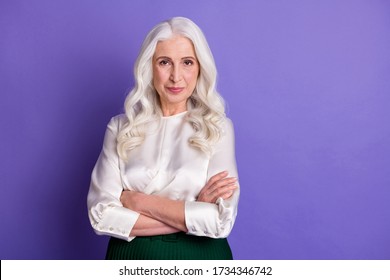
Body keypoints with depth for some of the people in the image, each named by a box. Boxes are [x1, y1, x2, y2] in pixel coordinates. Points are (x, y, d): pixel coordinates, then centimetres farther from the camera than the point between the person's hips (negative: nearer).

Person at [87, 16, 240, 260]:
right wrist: (192, 215, -18)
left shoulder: (218, 127, -8)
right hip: (131, 255, 1)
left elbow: (221, 221, -17)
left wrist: (138, 201, -14)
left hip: (201, 256, 0)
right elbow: (101, 215, -12)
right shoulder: (121, 128, -4)